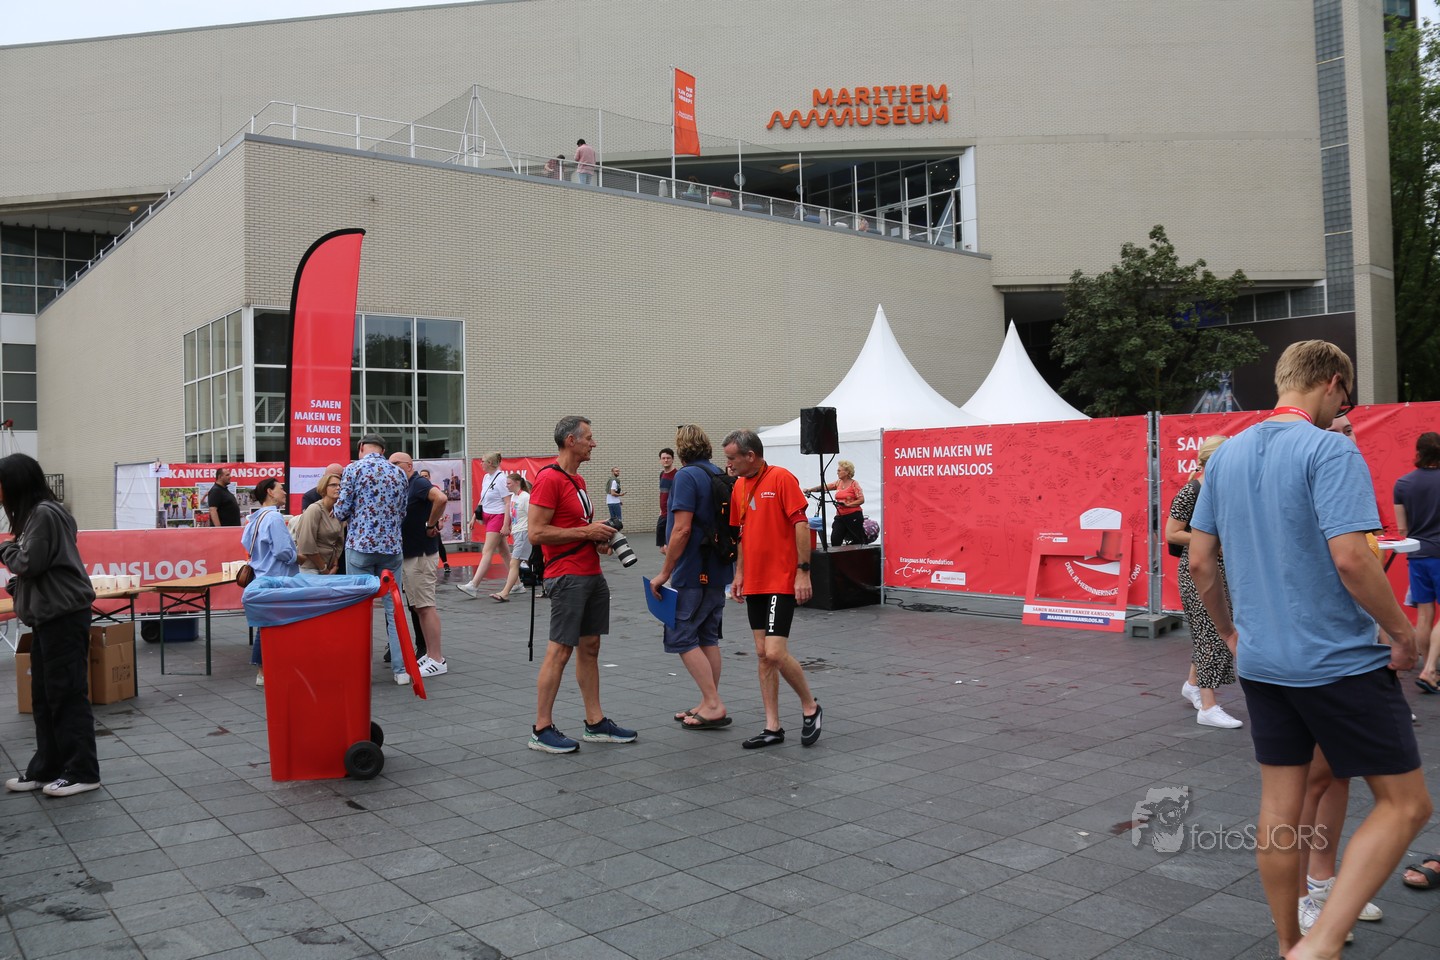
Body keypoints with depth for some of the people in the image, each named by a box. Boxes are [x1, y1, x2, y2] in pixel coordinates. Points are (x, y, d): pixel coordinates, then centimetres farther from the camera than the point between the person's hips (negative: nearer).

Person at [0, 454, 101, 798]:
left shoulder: (44, 514, -15)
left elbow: (29, 563, -16)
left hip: (64, 615, -10)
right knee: (44, 695, 13)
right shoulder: (36, 513, 15)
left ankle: (83, 772, 2)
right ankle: (46, 768, 21)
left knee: (67, 694, -5)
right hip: (50, 616, 10)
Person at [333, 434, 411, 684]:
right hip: (391, 546, 3)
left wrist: (339, 513, 18)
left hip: (360, 545, -3)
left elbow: (341, 511, -5)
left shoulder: (354, 469, -4)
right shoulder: (399, 473, 8)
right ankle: (401, 669, 7)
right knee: (393, 609, 7)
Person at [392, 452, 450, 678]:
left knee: (426, 606, -9)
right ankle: (430, 655, 19)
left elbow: (441, 498, -31)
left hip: (421, 555, -10)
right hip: (409, 555, 10)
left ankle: (437, 661, -6)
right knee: (418, 607, 13)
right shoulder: (404, 488, 16)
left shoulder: (418, 483, -13)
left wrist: (431, 525, -21)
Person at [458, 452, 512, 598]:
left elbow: (508, 503, -16)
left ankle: (473, 586, -13)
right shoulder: (486, 477, 11)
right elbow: (483, 499, 22)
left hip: (498, 516, -9)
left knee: (487, 552, -10)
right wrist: (476, 515, 17)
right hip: (488, 516, 9)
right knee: (504, 551, 11)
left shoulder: (501, 479, -14)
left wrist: (506, 525, -20)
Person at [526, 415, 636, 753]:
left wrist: (598, 538, 9)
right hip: (567, 577, -9)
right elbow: (536, 532, -19)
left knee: (590, 647, 12)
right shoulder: (549, 479, -13)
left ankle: (595, 723, 19)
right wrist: (586, 531, -16)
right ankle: (541, 729, 3)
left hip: (592, 575, 9)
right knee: (559, 650, -6)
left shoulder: (578, 480, 17)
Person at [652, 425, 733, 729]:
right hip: (718, 570, 9)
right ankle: (708, 704, 17)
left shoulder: (687, 476, -14)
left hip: (693, 572, -9)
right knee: (708, 637, 13)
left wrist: (665, 572, -16)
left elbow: (682, 528, -21)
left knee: (682, 637, -3)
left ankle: (714, 704, -6)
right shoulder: (720, 476, 12)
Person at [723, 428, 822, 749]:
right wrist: (739, 573, 16)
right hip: (755, 584, 8)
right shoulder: (739, 487, 11)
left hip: (781, 583, -8)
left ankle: (810, 706, 12)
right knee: (762, 655, 8)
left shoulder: (782, 478, -11)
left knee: (775, 653, -12)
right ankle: (772, 727, 15)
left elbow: (801, 525, -14)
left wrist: (803, 571, -18)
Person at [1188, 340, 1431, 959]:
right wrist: (1402, 632, -8)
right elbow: (1351, 559, -23)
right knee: (1404, 802, 5)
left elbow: (1200, 563, 10)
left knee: (1279, 808, 14)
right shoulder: (1330, 451, -14)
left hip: (1260, 662, 7)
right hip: (1340, 662, -7)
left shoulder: (1226, 455, 8)